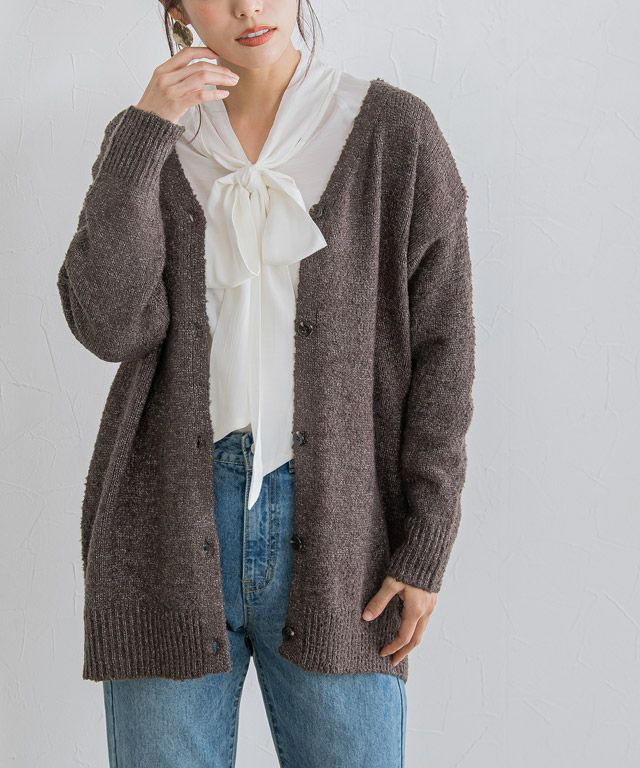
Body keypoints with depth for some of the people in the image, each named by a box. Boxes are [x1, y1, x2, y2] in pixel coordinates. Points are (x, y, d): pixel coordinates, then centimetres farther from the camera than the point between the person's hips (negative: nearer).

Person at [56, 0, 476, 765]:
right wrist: (147, 131, -14)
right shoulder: (146, 140, 6)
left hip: (335, 530, -1)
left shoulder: (395, 131, -1)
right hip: (171, 532, 2)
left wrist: (426, 549, -4)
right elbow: (110, 325, -8)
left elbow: (440, 345, 0)